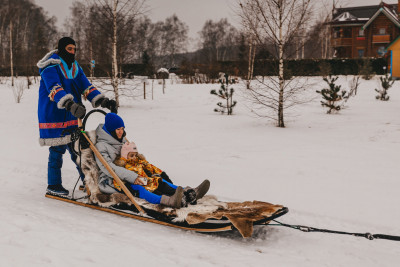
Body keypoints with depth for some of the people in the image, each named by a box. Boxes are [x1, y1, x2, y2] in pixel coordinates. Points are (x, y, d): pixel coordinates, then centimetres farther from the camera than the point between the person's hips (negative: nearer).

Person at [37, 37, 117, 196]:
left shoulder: (75, 67, 14)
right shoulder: (51, 67, -11)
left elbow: (86, 87, 9)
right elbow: (55, 89, -27)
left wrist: (103, 101, -6)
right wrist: (71, 105, -43)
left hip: (72, 117, 7)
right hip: (54, 116, -6)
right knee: (57, 150, -1)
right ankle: (53, 185, 12)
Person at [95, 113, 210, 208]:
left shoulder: (122, 140, 17)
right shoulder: (101, 146, -10)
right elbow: (109, 168, -23)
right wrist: (132, 177, -31)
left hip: (127, 178, 9)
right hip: (111, 182, -9)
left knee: (157, 182, -12)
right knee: (136, 188, -37)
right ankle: (167, 200, -65)